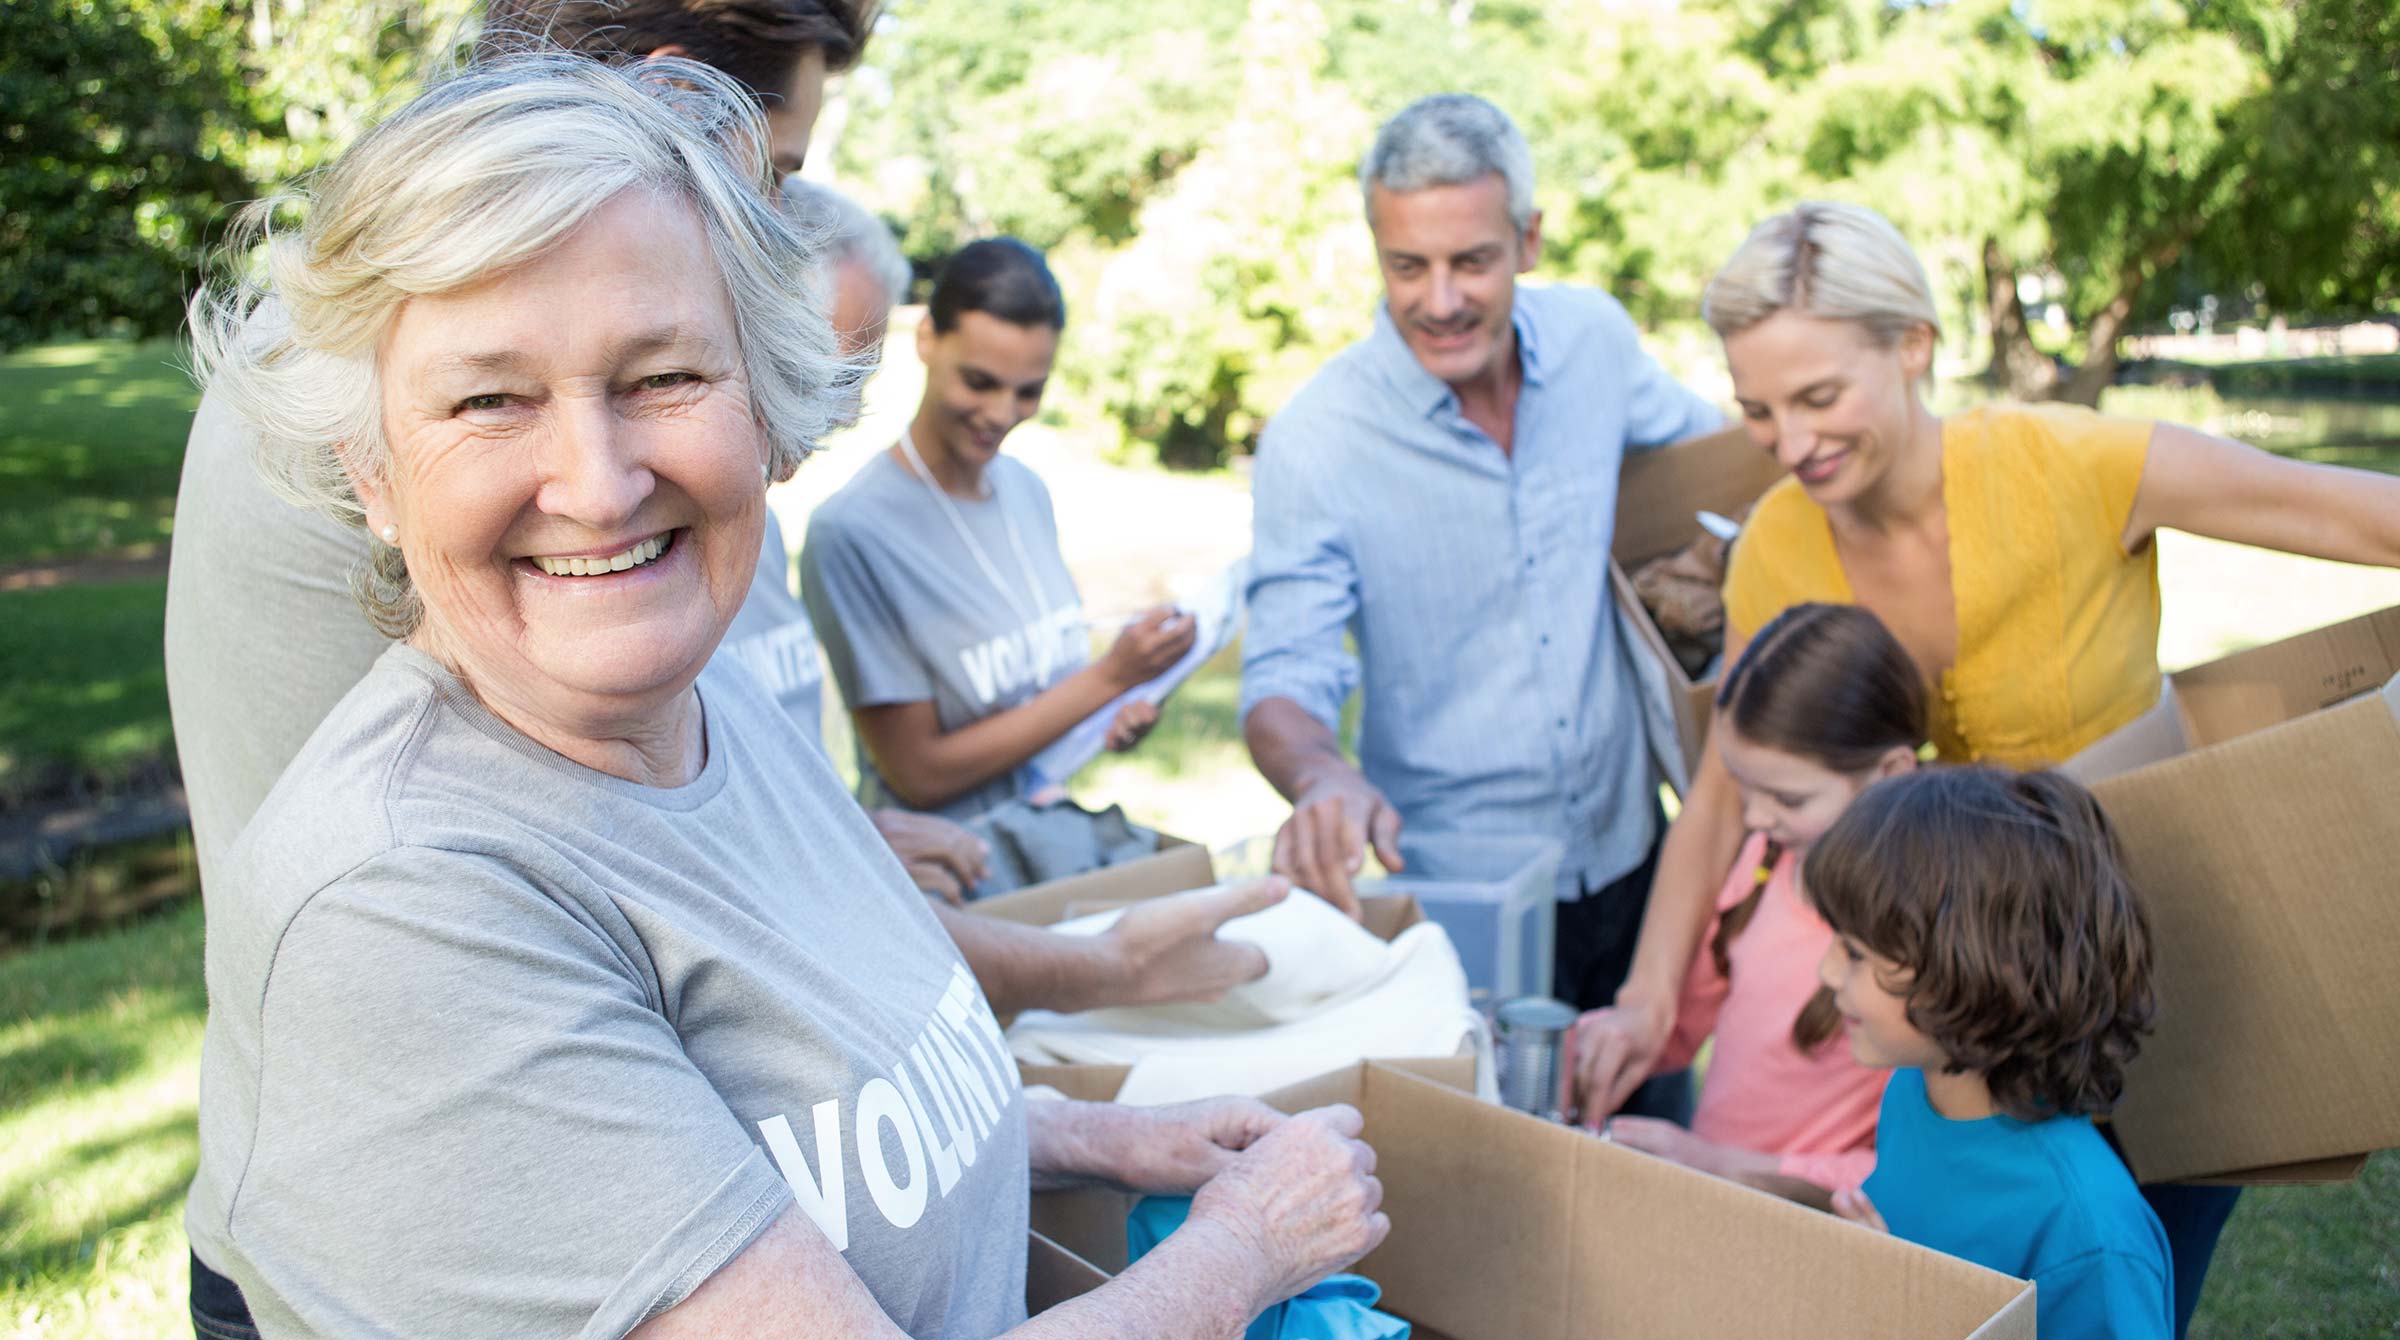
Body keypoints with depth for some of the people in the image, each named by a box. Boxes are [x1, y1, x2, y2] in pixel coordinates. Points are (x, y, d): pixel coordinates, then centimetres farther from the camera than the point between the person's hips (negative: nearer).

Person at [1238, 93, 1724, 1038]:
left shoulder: (1594, 335, -5)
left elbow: (1706, 448, 16)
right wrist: (1324, 778, -39)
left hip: (1625, 851, 4)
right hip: (1447, 888, -4)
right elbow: (1281, 683, -19)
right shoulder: (1312, 443, -18)